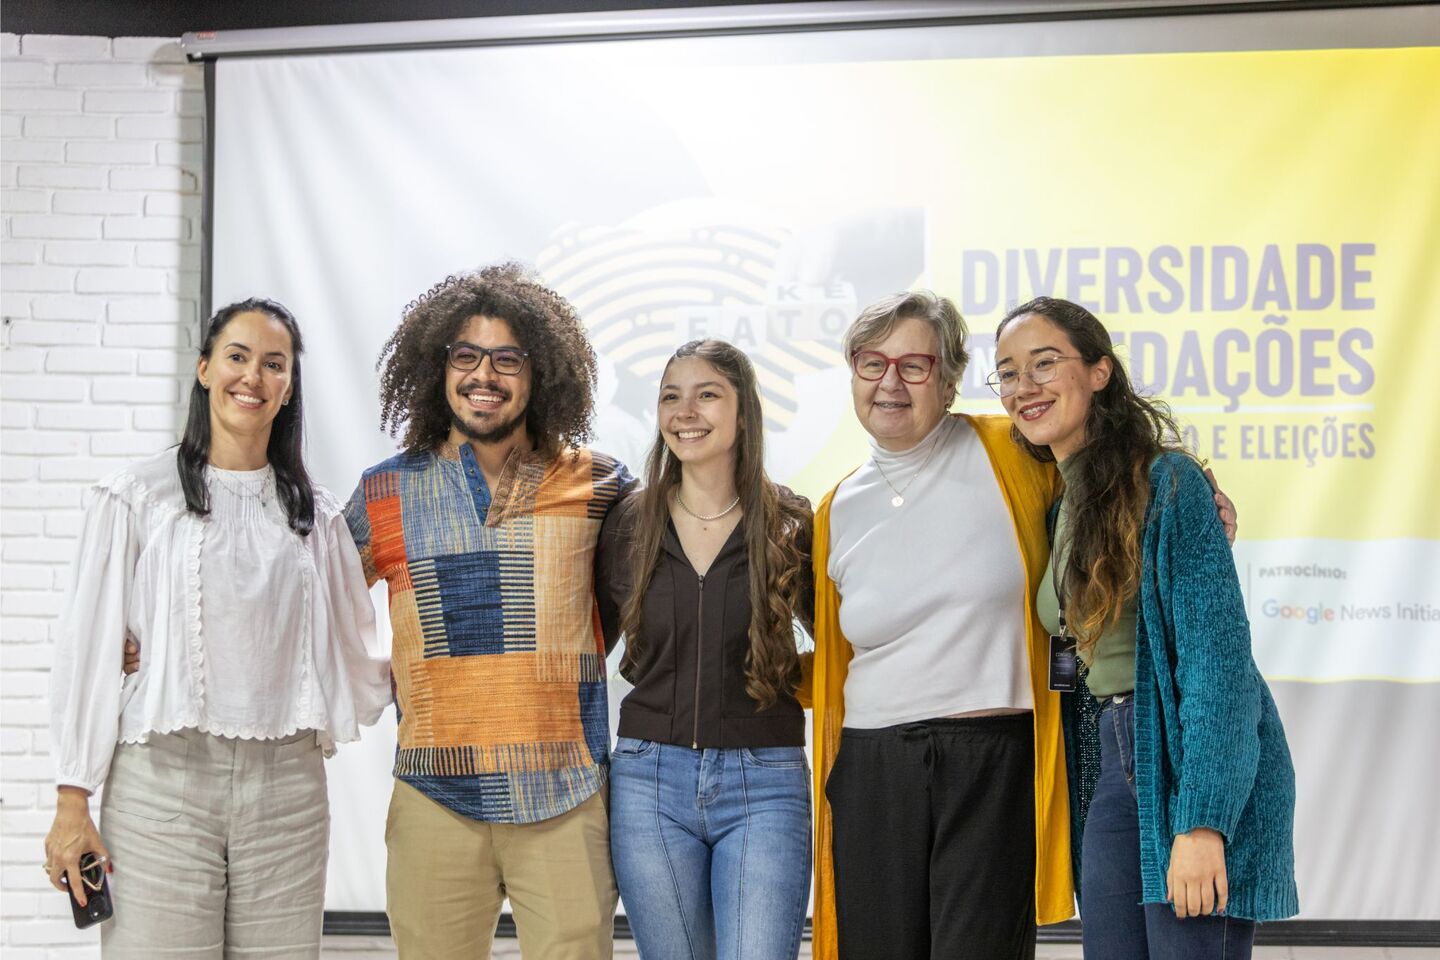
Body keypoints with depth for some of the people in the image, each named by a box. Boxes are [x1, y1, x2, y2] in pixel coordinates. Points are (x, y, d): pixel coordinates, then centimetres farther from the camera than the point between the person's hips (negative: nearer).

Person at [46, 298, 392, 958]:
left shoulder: (315, 514, 15)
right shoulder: (136, 497, 5)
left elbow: (353, 654, 20)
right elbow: (91, 648, 2)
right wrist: (73, 802, -1)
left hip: (285, 786, 3)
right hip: (163, 779, -3)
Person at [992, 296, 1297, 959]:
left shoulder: (1166, 481, -11)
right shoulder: (1061, 506, 13)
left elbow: (1217, 652, -18)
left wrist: (1200, 821, -23)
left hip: (1193, 760, -7)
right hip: (1114, 769, 7)